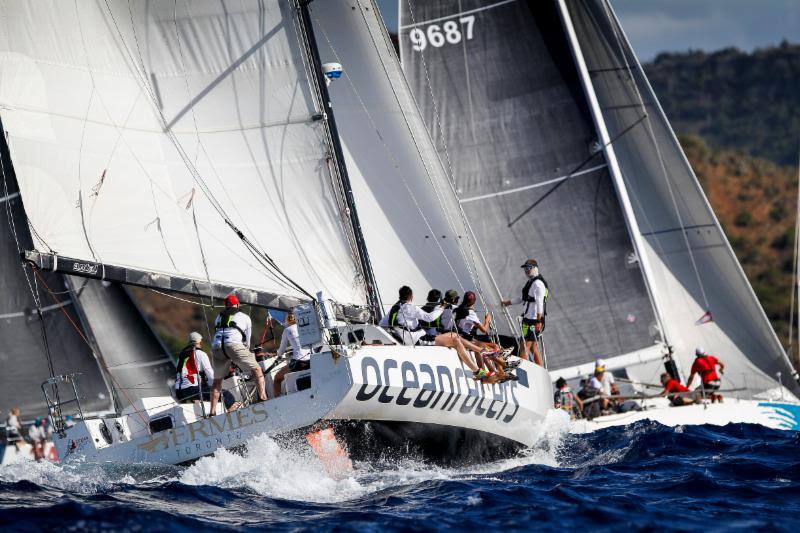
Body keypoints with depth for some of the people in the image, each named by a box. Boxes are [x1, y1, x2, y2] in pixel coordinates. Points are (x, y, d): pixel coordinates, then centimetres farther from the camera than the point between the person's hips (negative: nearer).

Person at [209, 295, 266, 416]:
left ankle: (213, 412, 13)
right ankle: (263, 397, -11)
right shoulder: (245, 317, 25)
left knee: (217, 380, 18)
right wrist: (245, 357, 45)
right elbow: (247, 341, 30)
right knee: (257, 370, 8)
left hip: (216, 347, 3)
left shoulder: (219, 317, 33)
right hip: (234, 344, -3)